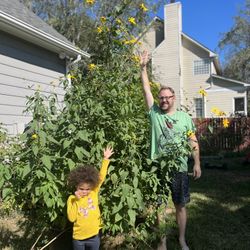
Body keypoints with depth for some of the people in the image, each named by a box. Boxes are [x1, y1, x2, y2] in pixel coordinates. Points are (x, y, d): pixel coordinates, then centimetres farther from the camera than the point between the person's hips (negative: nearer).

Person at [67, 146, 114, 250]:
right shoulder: (72, 199, -10)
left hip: (94, 236, 1)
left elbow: (101, 177, -8)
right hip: (79, 238, -1)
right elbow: (71, 218, -17)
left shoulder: (94, 193, -8)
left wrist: (106, 159, -11)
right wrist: (76, 200, -23)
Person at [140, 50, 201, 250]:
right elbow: (147, 90, -1)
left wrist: (197, 163, 2)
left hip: (179, 168, 0)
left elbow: (193, 142, 6)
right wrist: (144, 67, -5)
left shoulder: (184, 117, 3)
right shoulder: (154, 113, 2)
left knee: (180, 205, 12)